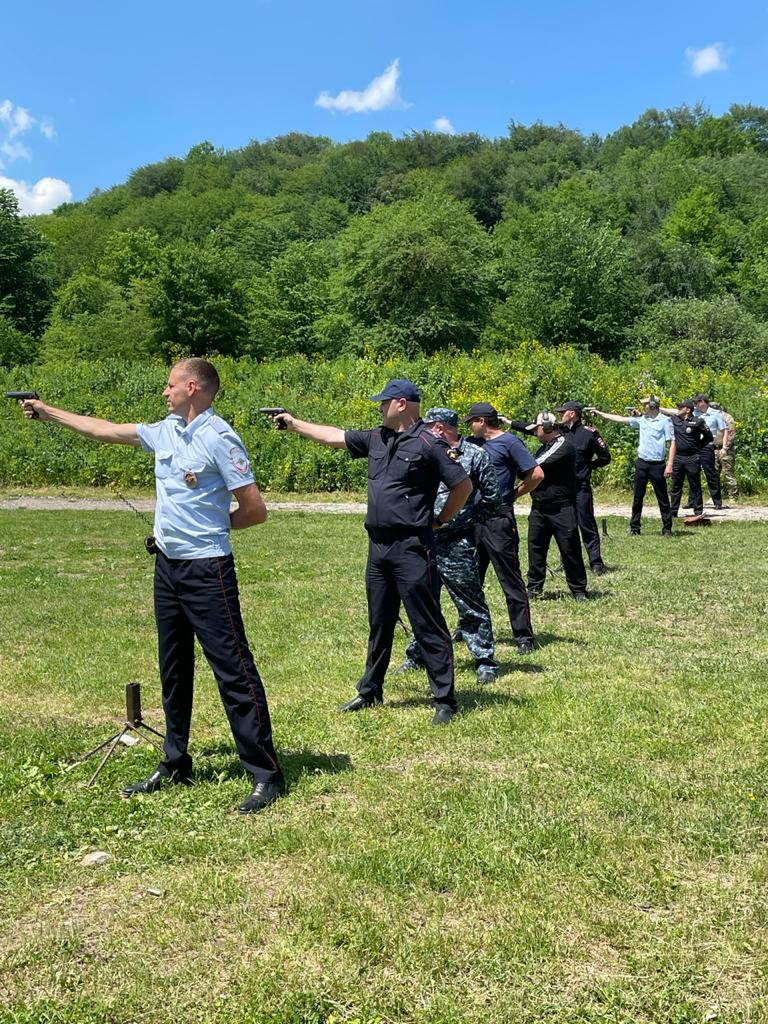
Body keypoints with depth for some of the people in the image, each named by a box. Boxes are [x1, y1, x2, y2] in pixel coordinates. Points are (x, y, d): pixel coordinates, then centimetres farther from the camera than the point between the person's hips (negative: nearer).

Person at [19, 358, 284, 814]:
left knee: (234, 669, -6)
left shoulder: (218, 438, -14)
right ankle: (175, 766, 29)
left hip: (207, 571, -8)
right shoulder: (165, 432, 10)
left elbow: (256, 510, -14)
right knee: (173, 670, 16)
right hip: (167, 567, 9)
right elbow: (104, 430, 22)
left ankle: (267, 775, 0)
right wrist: (48, 412, 28)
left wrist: (209, 528, -2)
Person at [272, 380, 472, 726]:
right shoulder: (377, 438, 12)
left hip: (412, 547, -8)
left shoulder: (428, 444, -10)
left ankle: (445, 700, 5)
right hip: (378, 545, 8)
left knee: (428, 625, -3)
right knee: (379, 624, 18)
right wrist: (293, 422, 24)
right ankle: (370, 691, 31)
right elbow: (334, 436, 21)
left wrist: (441, 519, -2)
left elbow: (463, 485, -9)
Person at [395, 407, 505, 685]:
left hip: (458, 545, -6)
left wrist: (464, 519, -7)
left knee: (470, 604, -1)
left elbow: (493, 500, -3)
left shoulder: (475, 456, -5)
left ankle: (485, 662, 8)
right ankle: (417, 656, 28)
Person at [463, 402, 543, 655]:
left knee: (511, 581, -3)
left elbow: (537, 474, -13)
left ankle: (524, 636, 3)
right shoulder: (474, 443, 13)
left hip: (499, 520, -8)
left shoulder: (509, 442, -8)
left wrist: (512, 494, -4)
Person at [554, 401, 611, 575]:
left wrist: (586, 467, -5)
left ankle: (596, 563, 5)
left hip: (581, 487, -5)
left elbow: (605, 457, -2)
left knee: (587, 526, -2)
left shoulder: (589, 433, -6)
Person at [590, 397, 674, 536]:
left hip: (657, 465, -5)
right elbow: (620, 419, 12)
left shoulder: (665, 421, -6)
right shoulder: (641, 419, 8)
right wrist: (599, 413, 10)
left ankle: (667, 528, 10)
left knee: (663, 498, 3)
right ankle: (634, 528, 15)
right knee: (637, 498, 8)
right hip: (641, 463, 5)